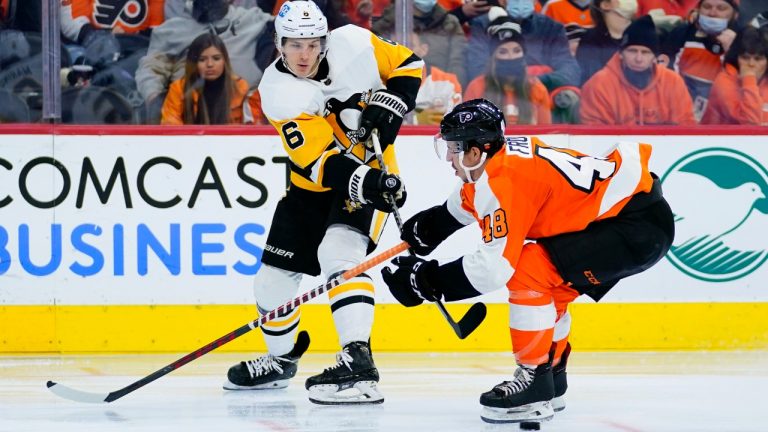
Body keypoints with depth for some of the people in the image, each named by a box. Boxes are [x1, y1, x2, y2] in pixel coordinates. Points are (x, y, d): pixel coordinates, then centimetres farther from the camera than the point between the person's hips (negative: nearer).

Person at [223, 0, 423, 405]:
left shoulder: (351, 45, -17)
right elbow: (318, 159, -29)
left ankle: (357, 362, -35)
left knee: (338, 254, -28)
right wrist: (365, 183, -44)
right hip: (312, 185, 3)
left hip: (372, 171, -3)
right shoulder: (278, 91, -19)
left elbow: (408, 64, 0)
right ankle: (281, 359, 34)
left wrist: (390, 105, -18)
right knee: (274, 276, 7)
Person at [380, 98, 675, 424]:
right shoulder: (502, 155, 8)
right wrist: (428, 225, 22)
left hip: (640, 226, -10)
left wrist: (426, 279, -16)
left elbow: (493, 267, -23)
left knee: (528, 272, -15)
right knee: (549, 285, 19)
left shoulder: (505, 182, -20)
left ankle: (535, 386, -10)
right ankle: (551, 381, 29)